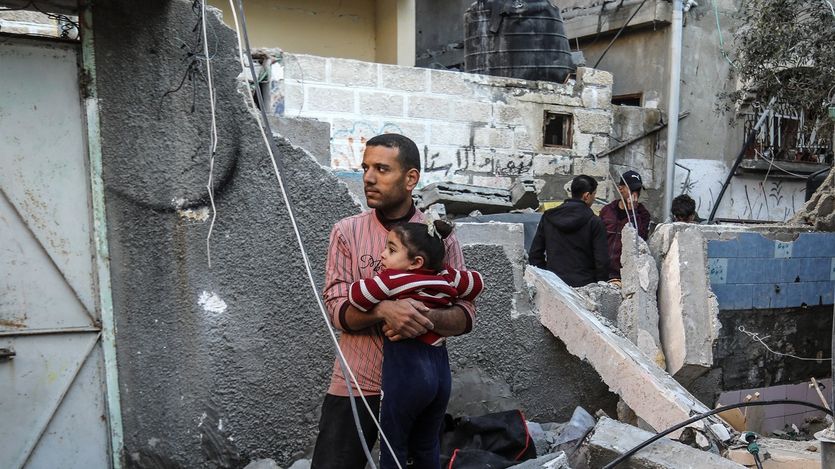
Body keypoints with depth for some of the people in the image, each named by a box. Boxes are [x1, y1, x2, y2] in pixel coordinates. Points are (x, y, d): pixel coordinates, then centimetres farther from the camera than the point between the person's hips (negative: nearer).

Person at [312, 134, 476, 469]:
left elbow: (465, 313, -5)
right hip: (356, 385, -1)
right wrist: (383, 309, -29)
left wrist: (427, 318, -26)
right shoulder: (347, 232, -3)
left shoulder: (440, 237, -3)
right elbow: (337, 309, -9)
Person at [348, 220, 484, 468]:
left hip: (406, 371, -6)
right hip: (440, 369, 7)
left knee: (393, 449, 9)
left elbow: (356, 296, -11)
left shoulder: (392, 280, -13)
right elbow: (477, 282, 16)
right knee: (428, 447, 21)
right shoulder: (447, 277, 2)